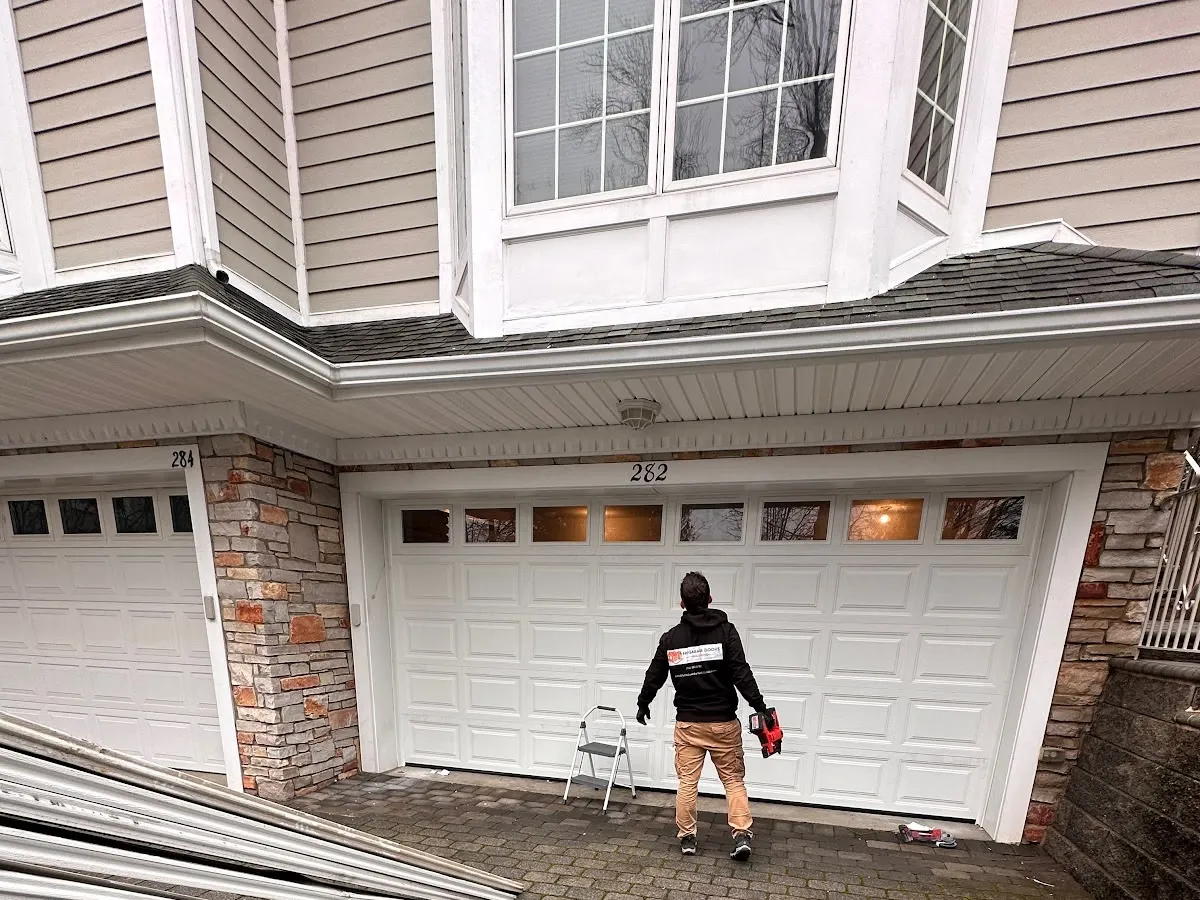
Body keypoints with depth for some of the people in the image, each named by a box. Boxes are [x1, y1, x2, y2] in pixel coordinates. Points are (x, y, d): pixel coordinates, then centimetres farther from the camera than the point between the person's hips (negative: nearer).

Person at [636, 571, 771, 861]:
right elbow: (741, 673, -18)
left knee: (687, 781, 13)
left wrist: (642, 704, 22)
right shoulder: (726, 630, -10)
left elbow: (654, 676, 7)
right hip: (723, 722, -1)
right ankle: (742, 835, 7)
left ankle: (687, 837, 22)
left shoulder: (671, 637, -2)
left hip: (688, 723, 1)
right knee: (734, 779, 14)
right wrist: (760, 707, -12)